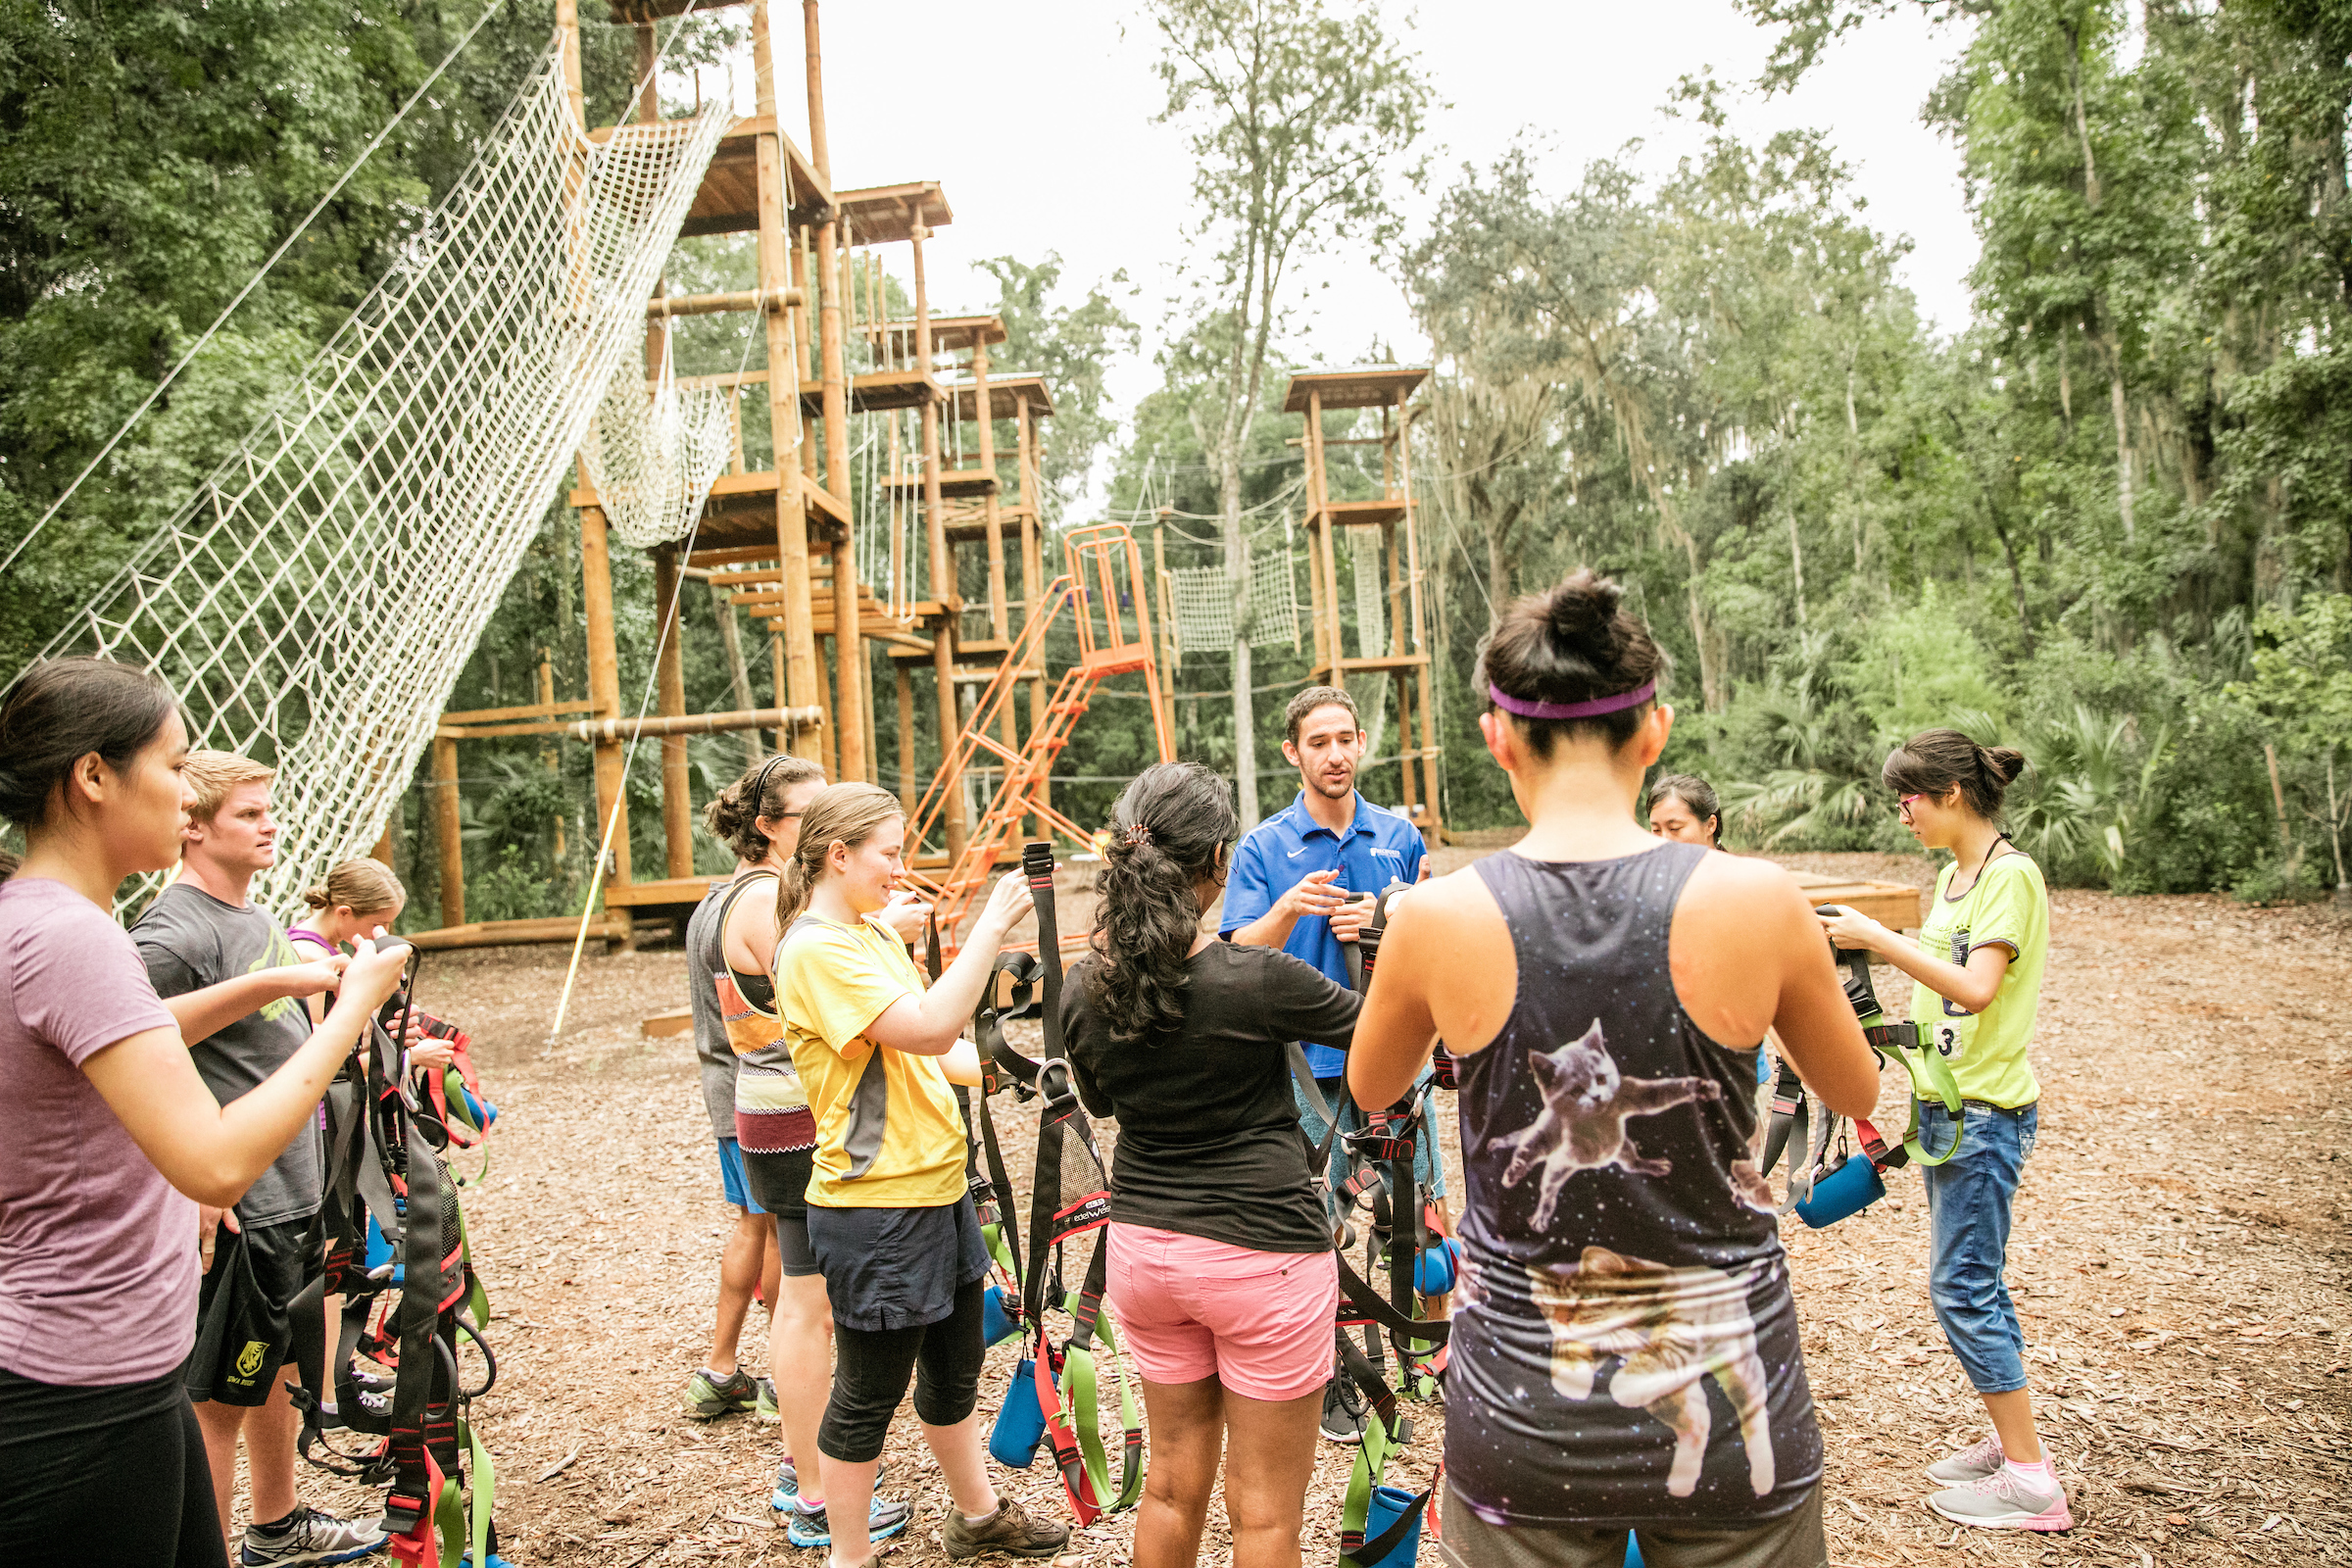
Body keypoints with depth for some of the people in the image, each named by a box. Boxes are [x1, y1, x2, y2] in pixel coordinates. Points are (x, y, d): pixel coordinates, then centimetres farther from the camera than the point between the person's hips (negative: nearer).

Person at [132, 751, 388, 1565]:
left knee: (281, 1365, 23)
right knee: (220, 1400, 2)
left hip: (293, 1194, 10)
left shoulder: (256, 916, 10)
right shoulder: (177, 933, -19)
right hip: (234, 1208, -10)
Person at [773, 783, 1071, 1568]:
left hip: (938, 1186, 9)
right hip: (873, 1206, -9)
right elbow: (929, 1028, -29)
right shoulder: (815, 950, -19)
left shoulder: (876, 935, 11)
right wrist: (992, 924, -26)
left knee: (955, 1369, 23)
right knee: (869, 1393, 7)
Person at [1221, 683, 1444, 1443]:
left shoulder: (1399, 836, 7)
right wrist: (1289, 909, -27)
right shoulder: (1263, 847, -1)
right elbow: (1241, 956, -8)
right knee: (1316, 1223, 5)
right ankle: (1330, 1373, 21)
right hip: (1308, 1059, -2)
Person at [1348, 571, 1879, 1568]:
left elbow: (1370, 1089, 7)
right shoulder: (1754, 901, -14)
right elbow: (1855, 1093, 5)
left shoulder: (1438, 917, -14)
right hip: (1726, 1402, 1)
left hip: (1523, 1409, 0)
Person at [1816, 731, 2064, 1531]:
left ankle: (2031, 1480, 4)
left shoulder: (2010, 874, -15)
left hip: (1985, 1111, -9)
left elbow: (1976, 987, -25)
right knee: (1974, 1282, 15)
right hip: (1949, 1102, 9)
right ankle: (2010, 1442, 27)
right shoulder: (1954, 875, 13)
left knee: (1961, 1286, -5)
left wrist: (1881, 939, -23)